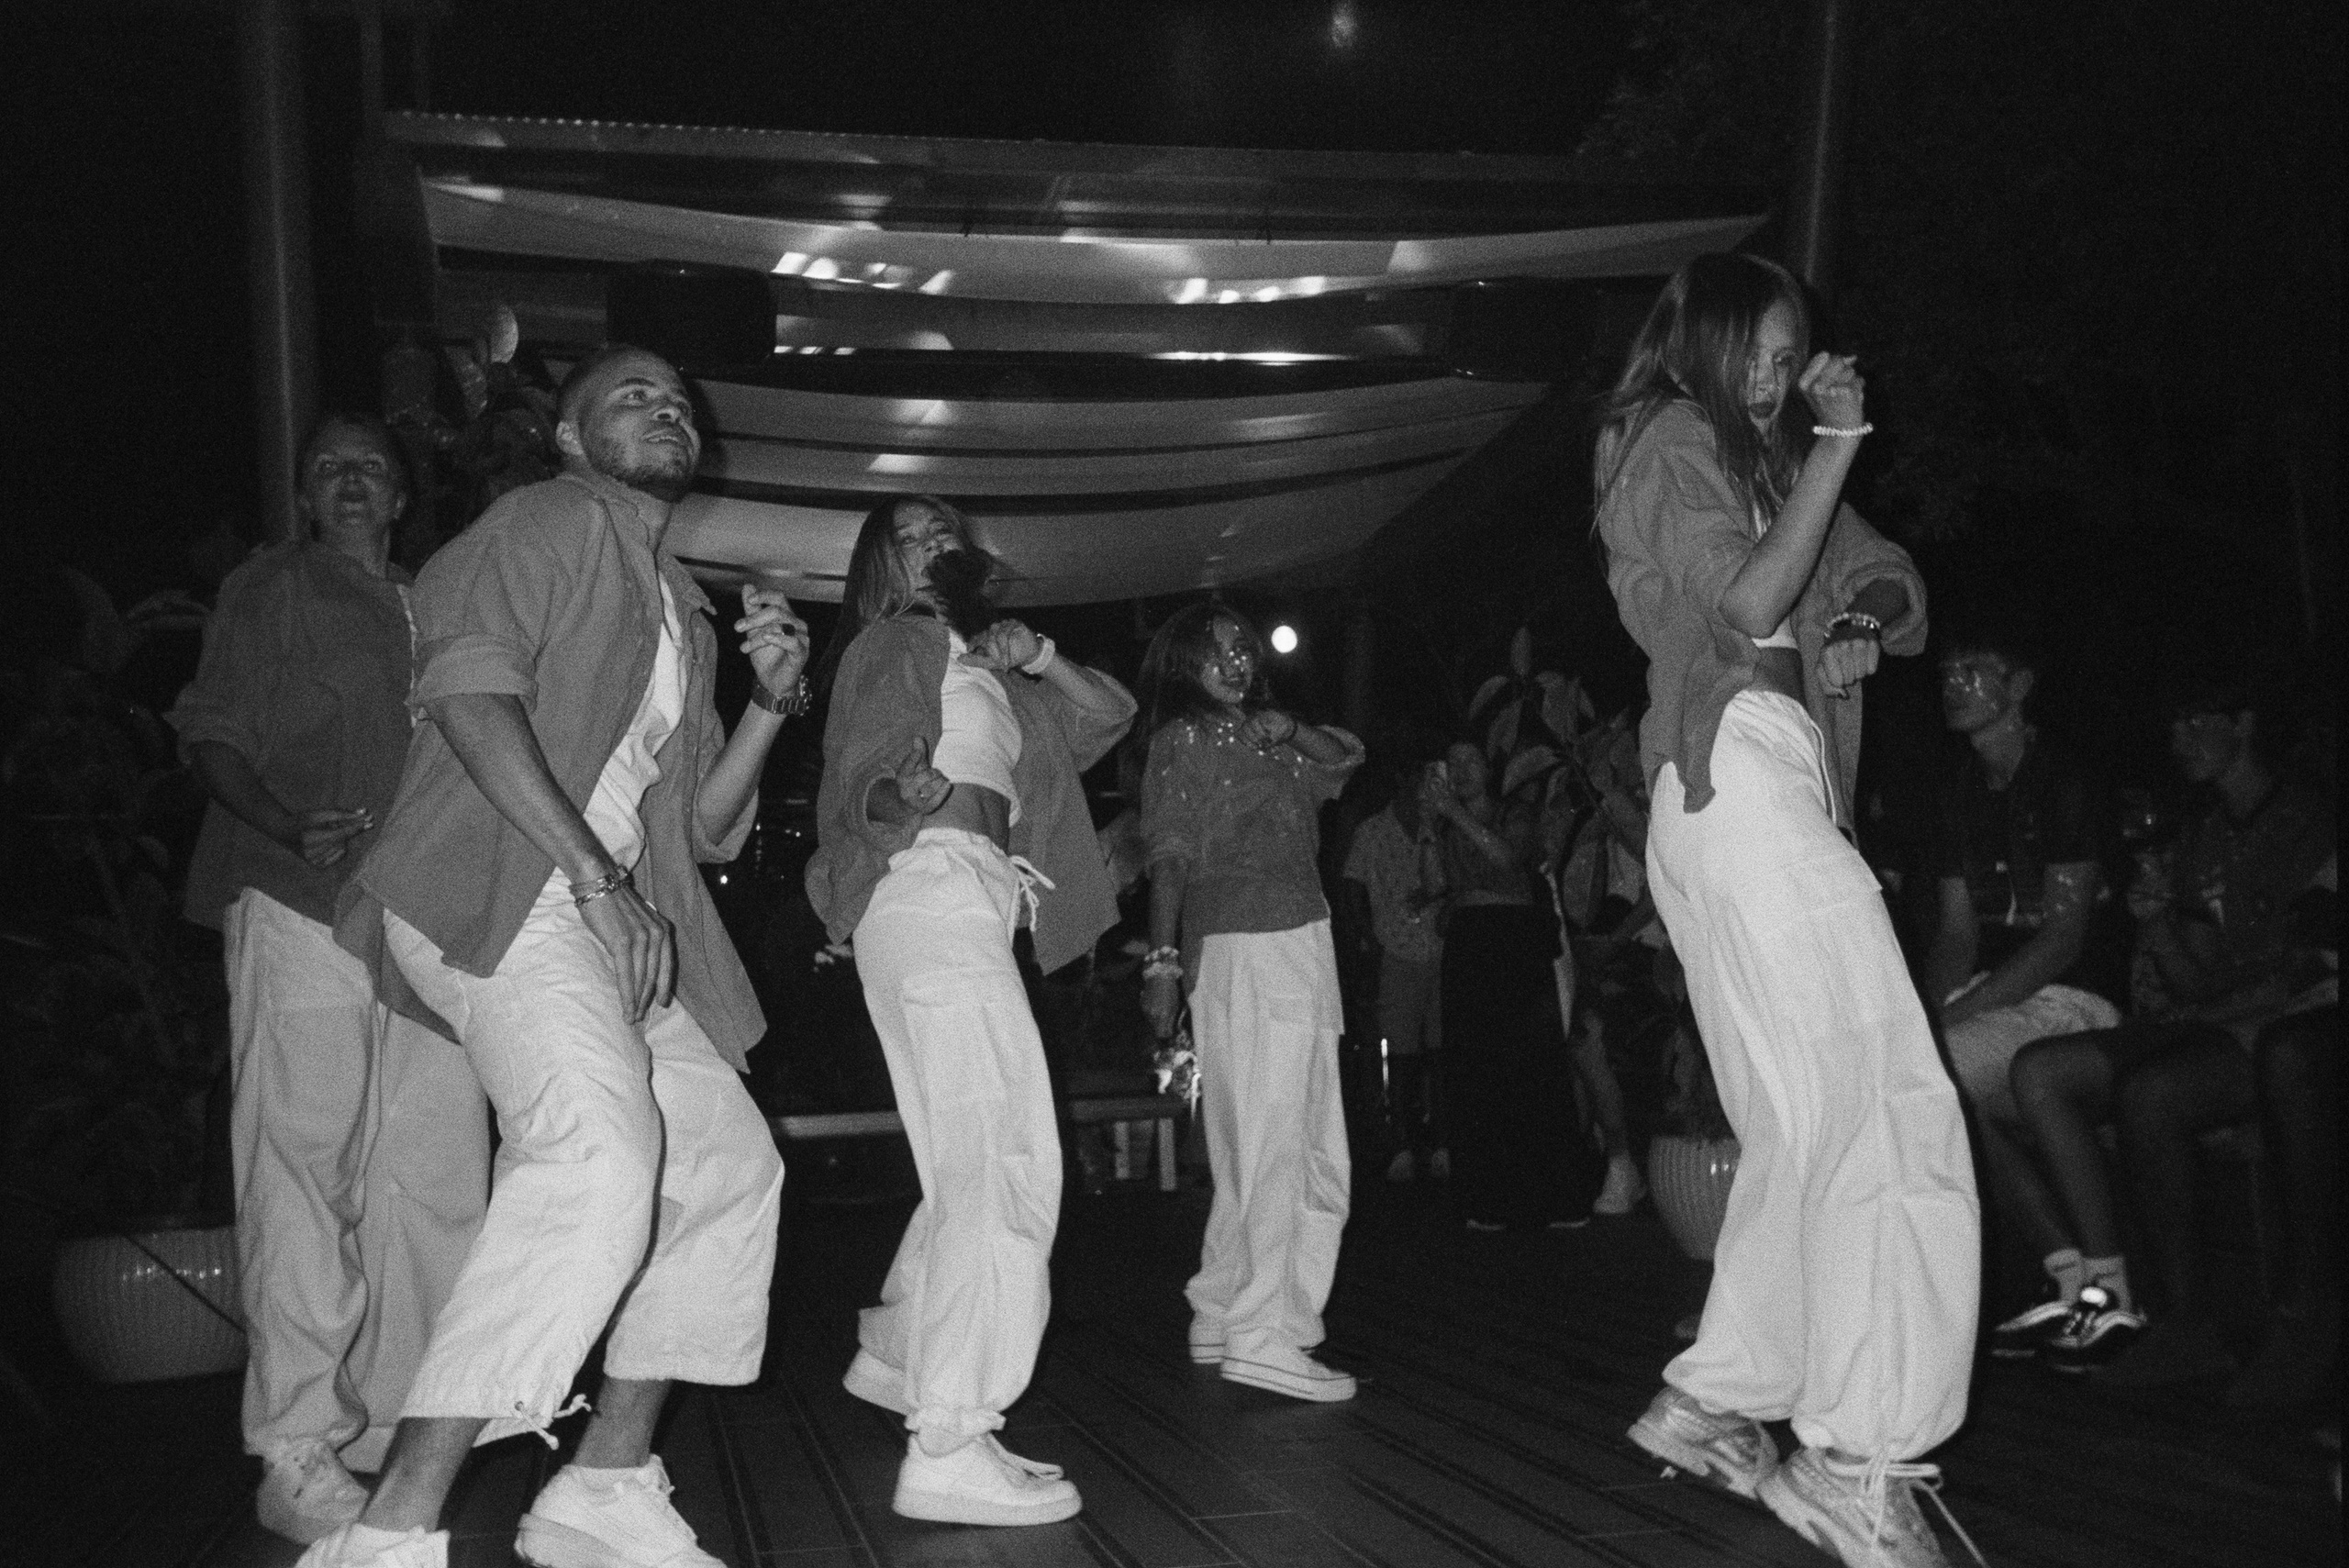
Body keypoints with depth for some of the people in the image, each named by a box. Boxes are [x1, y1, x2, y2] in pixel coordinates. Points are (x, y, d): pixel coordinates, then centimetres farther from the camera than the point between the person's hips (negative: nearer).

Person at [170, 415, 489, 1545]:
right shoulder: (270, 591, 9)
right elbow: (211, 738, 1)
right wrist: (292, 828, -18)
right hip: (302, 906, -5)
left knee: (437, 1167, 2)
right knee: (302, 1172, -6)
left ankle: (402, 1417, 13)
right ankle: (298, 1458, -3)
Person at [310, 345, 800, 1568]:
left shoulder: (680, 613, 27)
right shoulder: (551, 520, 1)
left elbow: (705, 827, 24)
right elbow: (470, 687, -16)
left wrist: (773, 696, 8)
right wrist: (597, 880, -23)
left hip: (611, 923, 10)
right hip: (495, 891, -10)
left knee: (729, 1165, 9)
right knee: (602, 1152, -30)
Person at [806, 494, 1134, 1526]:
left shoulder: (983, 667, 27)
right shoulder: (894, 643, 5)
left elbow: (1109, 713, 24)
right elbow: (853, 786, -6)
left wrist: (1037, 657, 7)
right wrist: (901, 792, -27)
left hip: (975, 914, 9)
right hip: (929, 891, -9)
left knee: (974, 1167, 14)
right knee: (1006, 1169, -17)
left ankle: (894, 1354, 30)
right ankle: (948, 1447, -20)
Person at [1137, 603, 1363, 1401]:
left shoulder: (1266, 739, 21)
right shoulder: (1184, 738, 2)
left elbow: (1347, 757, 23)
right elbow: (1169, 853, -5)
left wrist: (1291, 729, 4)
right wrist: (1163, 959, -13)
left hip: (1304, 947, 8)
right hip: (1242, 951, -8)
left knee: (1313, 1154, 8)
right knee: (1267, 1147, -11)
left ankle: (1222, 1320, 15)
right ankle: (1258, 1334, -8)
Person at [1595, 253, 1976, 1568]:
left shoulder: (1765, 458, 26)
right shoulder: (1674, 440, 2)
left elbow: (1896, 589, 21)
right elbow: (1748, 603, -13)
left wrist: (1865, 624, -2)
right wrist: (1836, 447, -7)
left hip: (1779, 789, 9)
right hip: (1739, 779, -9)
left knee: (1809, 1133, 9)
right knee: (1895, 1117, -14)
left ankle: (1711, 1401, 16)